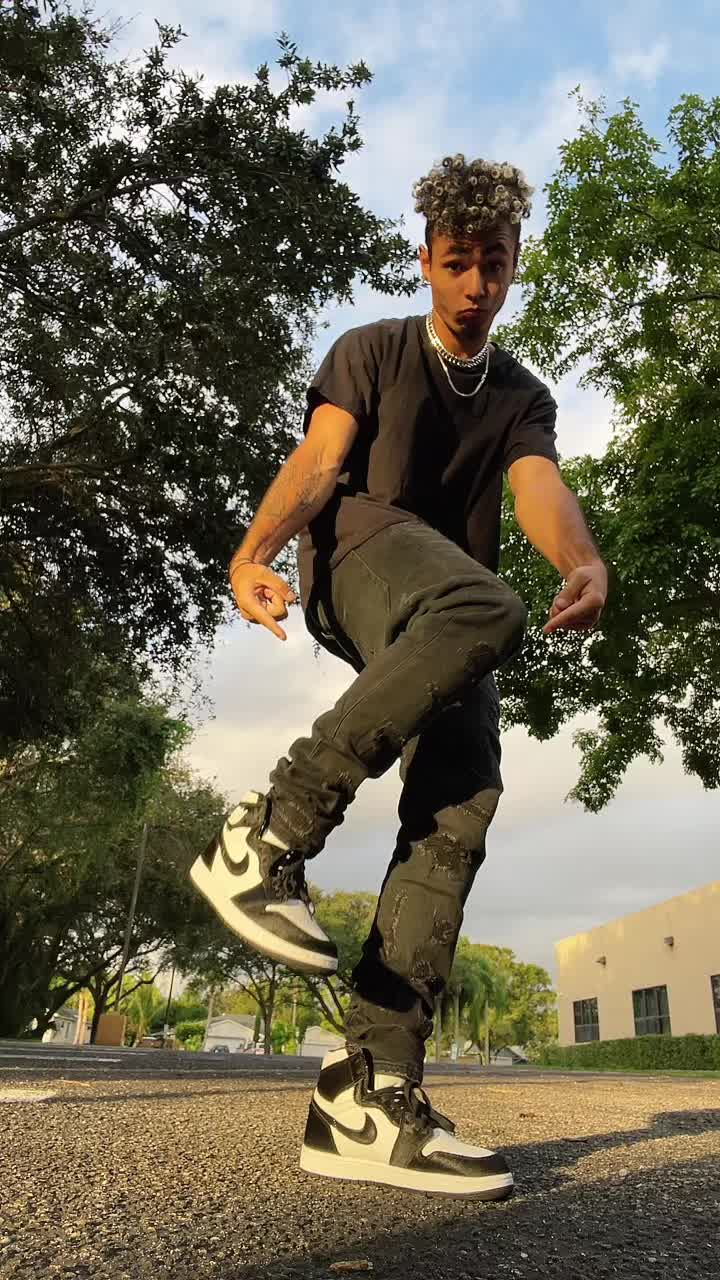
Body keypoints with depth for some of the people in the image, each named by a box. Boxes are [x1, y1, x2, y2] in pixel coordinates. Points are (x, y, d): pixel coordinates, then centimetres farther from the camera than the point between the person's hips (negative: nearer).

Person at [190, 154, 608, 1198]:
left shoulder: (524, 397, 20)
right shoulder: (373, 352, 14)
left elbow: (539, 487, -2)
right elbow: (318, 460, -4)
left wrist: (584, 562, -27)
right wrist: (254, 551, -26)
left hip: (445, 625, 4)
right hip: (363, 549, -4)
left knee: (460, 805, -19)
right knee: (486, 606, -38)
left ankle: (367, 1097, -20)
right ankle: (267, 834, -34)